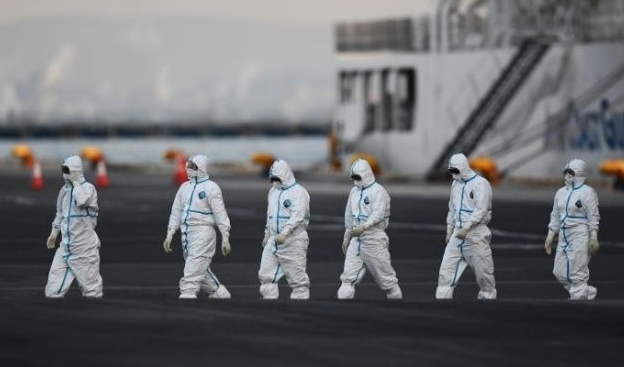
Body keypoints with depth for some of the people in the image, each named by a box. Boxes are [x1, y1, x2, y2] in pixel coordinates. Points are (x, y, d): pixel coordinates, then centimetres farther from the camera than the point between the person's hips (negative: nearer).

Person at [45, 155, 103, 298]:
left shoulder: (88, 188, -9)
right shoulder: (64, 190, 10)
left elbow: (82, 201, -31)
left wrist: (75, 182, -19)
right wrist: (54, 232, 22)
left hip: (84, 247, -6)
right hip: (66, 246, 6)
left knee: (92, 291, 0)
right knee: (52, 291, -2)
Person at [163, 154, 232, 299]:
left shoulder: (210, 187, -6)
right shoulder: (185, 187, 15)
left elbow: (220, 213, -9)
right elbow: (176, 212, 18)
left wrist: (225, 238, -13)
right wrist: (170, 235, 11)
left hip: (203, 232, -7)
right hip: (186, 233, 7)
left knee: (193, 271, -16)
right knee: (201, 270, 13)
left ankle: (187, 295, -22)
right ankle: (220, 293, 27)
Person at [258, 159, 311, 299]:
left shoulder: (298, 192, -10)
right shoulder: (273, 191, 15)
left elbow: (297, 217, -21)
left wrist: (284, 234, -31)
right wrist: (267, 235, 28)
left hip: (293, 240, -8)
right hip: (274, 239, 8)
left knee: (297, 277, -4)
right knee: (266, 274, 2)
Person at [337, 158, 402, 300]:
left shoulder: (378, 191, -11)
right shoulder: (354, 191, 13)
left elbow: (378, 214, -26)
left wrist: (364, 227, -41)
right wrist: (347, 236, 25)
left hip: (374, 238, -7)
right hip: (356, 239, 7)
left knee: (385, 275, 2)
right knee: (348, 276, -2)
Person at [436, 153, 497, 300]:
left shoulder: (480, 183, -9)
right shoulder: (456, 184, 14)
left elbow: (481, 210, -17)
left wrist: (467, 228, -24)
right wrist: (449, 230, 18)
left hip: (475, 232, -6)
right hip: (458, 233, 6)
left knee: (483, 271, 1)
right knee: (446, 268, -3)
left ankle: (487, 297, 16)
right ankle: (442, 298, -4)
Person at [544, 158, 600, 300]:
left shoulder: (587, 192, -7)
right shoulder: (561, 192, 13)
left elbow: (593, 218, -9)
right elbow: (555, 216, 17)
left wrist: (594, 238, -15)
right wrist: (550, 237, 13)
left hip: (580, 236, -8)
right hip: (564, 236, 8)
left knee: (577, 274, -7)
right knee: (560, 272, 6)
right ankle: (588, 293, 20)